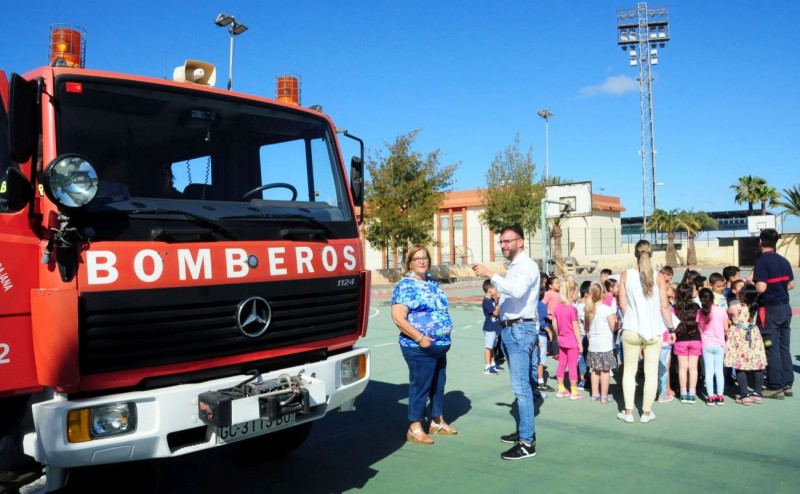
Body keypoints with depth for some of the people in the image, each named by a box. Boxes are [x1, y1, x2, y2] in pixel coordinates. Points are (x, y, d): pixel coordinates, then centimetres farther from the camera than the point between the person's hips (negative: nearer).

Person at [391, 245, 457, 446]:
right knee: (420, 386, 0)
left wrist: (447, 327, 10)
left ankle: (437, 422, 33)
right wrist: (420, 338, -23)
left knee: (438, 384, 17)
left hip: (440, 345, 8)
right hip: (420, 347, -8)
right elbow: (398, 317, -21)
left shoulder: (432, 282, 12)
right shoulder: (406, 286, -13)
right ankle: (415, 429, 12)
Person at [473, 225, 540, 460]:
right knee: (521, 384, 17)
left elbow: (517, 291, -31)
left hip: (521, 329, -10)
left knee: (521, 386, -11)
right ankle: (524, 430, 28)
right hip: (510, 329, 10)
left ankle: (527, 443, -8)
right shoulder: (513, 266, 17)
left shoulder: (527, 265, -12)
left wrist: (490, 275, -32)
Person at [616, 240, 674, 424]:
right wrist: (671, 328, 5)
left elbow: (622, 304, 0)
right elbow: (664, 306, -5)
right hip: (654, 330, 0)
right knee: (651, 373, 9)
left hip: (631, 330, 0)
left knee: (629, 371, 11)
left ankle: (628, 412, 12)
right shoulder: (658, 276, -5)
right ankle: (646, 412, 15)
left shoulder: (626, 275, -3)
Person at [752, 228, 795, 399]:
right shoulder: (784, 261, 8)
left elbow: (761, 288, -23)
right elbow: (791, 284, 15)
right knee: (784, 347, 13)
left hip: (770, 309, -7)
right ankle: (787, 384, 18)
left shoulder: (761, 261, -15)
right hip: (785, 307, 7)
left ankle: (776, 387, 4)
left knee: (772, 348, -1)